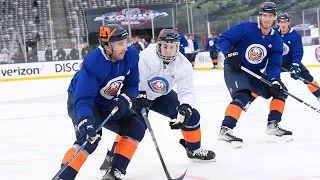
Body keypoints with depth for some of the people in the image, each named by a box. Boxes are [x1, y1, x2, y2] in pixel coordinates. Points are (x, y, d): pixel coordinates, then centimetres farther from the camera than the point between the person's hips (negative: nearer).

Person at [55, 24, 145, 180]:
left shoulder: (130, 56, -16)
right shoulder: (92, 63, -35)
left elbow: (132, 85, -2)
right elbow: (83, 100, -37)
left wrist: (124, 100, -22)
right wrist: (85, 121, -53)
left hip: (108, 103, 7)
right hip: (80, 100, -7)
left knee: (135, 128, -1)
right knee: (90, 137, -30)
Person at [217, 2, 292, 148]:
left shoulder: (276, 41, -1)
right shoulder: (247, 28, -15)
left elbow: (274, 65, -4)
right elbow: (223, 39, -12)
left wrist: (275, 80, -22)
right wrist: (230, 53, -27)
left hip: (254, 73, 7)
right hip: (234, 69, -7)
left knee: (280, 90, 1)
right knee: (242, 96, -31)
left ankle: (273, 126, 3)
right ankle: (225, 130, -34)